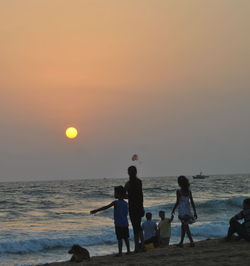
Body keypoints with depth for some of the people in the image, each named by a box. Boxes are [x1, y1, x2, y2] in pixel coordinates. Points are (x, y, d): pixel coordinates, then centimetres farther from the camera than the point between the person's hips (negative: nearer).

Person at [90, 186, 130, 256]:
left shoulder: (115, 202, -12)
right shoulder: (125, 203, 7)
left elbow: (105, 207, -15)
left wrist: (96, 211, -14)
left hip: (118, 224, -6)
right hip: (125, 223, 6)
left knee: (119, 238, -2)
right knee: (126, 237, 15)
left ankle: (120, 252, 0)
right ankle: (128, 250, 18)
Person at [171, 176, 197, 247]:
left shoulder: (178, 191, -10)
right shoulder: (189, 191, 4)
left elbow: (177, 202, -11)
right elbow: (192, 202, 4)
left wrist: (173, 210, -1)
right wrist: (195, 212, 8)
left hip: (182, 211, -6)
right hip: (188, 210, 6)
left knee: (185, 227, -2)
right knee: (183, 226, 15)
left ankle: (192, 242, -10)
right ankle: (181, 242, 16)